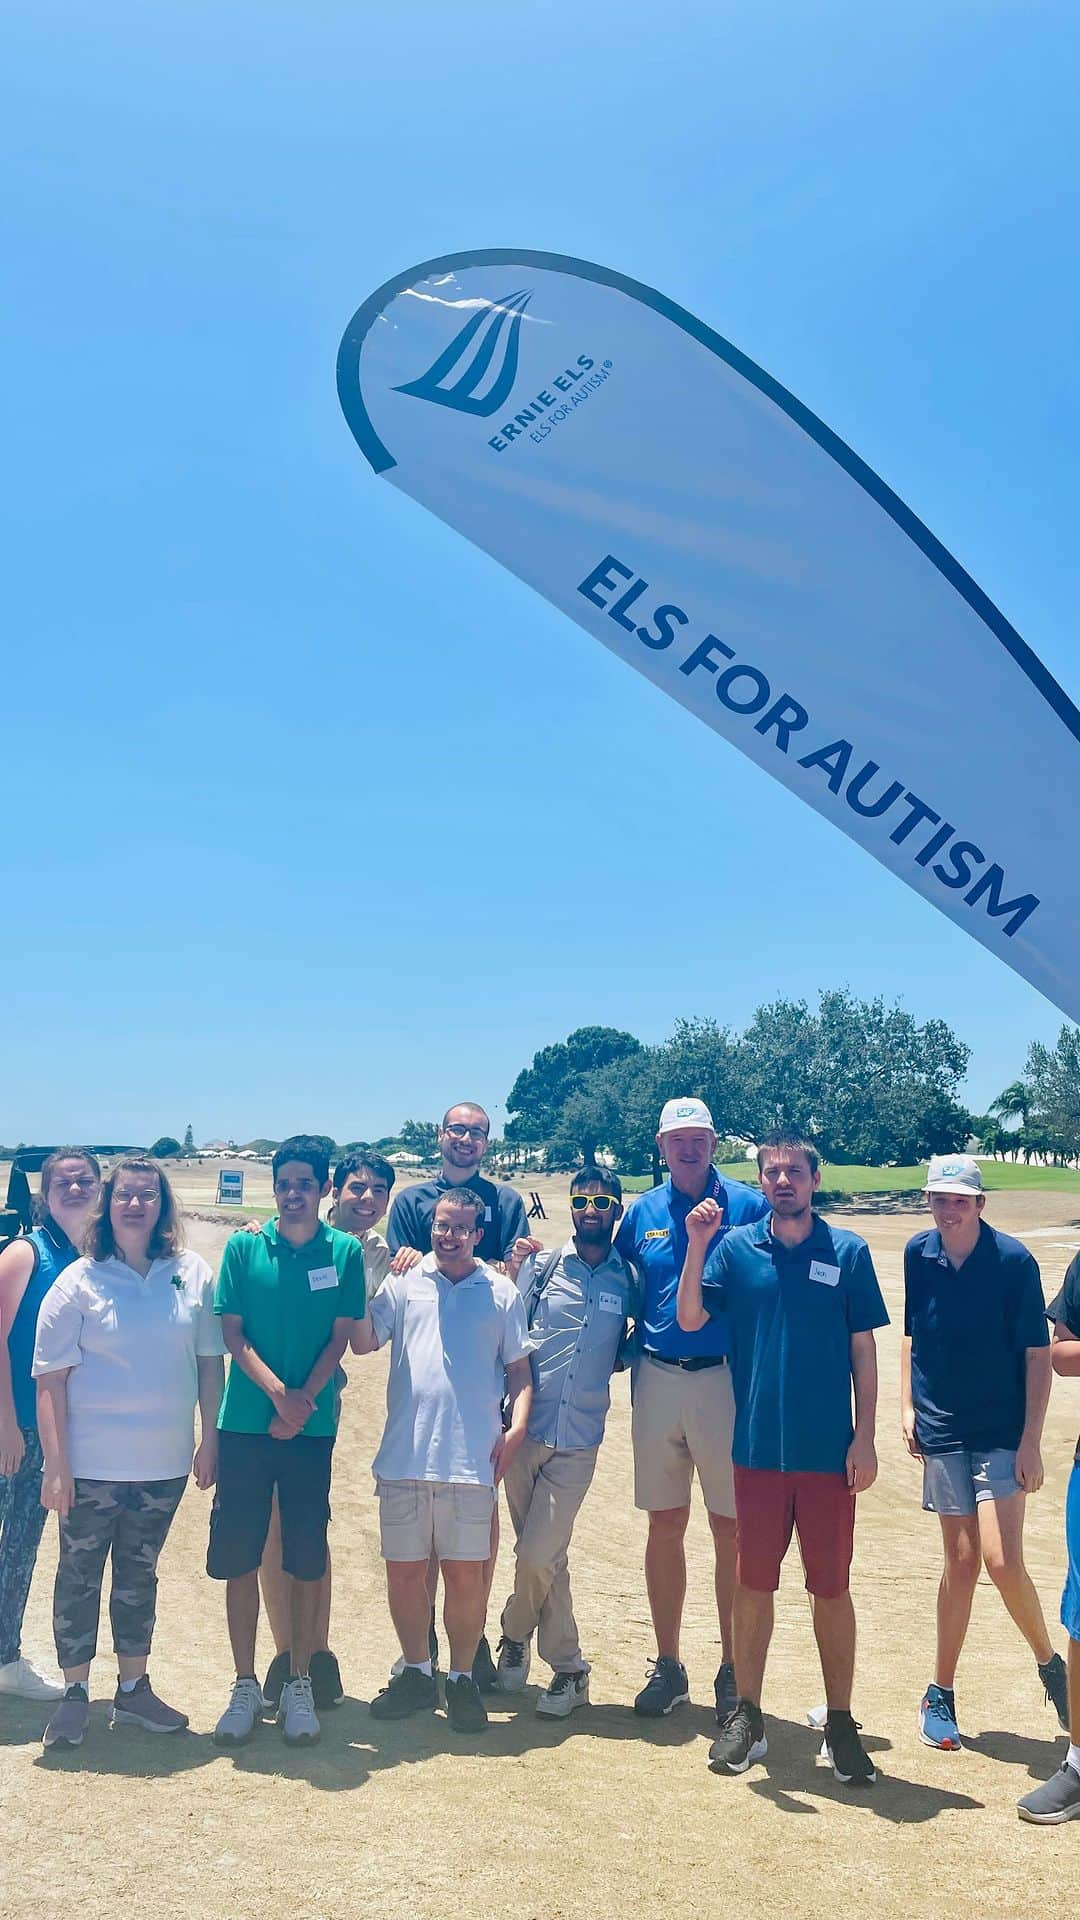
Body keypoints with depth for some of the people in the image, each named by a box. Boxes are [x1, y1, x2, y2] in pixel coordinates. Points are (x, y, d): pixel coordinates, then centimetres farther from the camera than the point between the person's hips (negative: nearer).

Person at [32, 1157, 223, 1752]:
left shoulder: (193, 1274, 0)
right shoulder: (79, 1282, -7)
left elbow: (210, 1361, 6)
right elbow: (51, 1379, -8)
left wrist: (210, 1439, 4)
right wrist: (56, 1464, -12)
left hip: (164, 1463, 2)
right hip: (91, 1463, -2)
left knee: (139, 1575, 15)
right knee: (79, 1575, 7)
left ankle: (133, 1690, 29)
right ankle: (74, 1695, 23)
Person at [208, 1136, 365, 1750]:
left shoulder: (345, 1251, 1)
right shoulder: (244, 1247, 2)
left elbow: (341, 1337, 0)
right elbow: (232, 1332, -1)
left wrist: (303, 1402, -12)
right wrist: (278, 1392, -14)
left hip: (312, 1428, 0)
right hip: (245, 1425, 1)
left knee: (307, 1561, 5)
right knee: (239, 1559, 5)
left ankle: (299, 1685, 18)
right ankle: (246, 1686, 18)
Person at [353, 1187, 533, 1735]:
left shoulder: (501, 1292, 8)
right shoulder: (402, 1283, 8)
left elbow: (519, 1368, 10)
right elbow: (364, 1343, -1)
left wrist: (516, 1426, -4)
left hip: (472, 1459, -1)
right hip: (403, 1457, 1)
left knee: (466, 1574, 3)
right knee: (404, 1569, 9)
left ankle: (462, 1677, 20)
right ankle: (416, 1672, 26)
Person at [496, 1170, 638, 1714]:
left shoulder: (629, 1278, 3)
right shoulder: (542, 1264, 1)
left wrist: (618, 1359, 1)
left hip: (579, 1439, -1)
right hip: (527, 1428, 1)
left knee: (538, 1555, -6)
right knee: (542, 1554, 11)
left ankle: (515, 1636, 21)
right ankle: (568, 1666, 30)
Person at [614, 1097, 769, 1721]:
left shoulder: (749, 1205, -2)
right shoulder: (643, 1213, 8)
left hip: (725, 1381, -3)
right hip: (657, 1381, 3)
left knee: (731, 1530, 3)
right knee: (665, 1524, 10)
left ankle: (733, 1671, 15)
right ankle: (668, 1665, 22)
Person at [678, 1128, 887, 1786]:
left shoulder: (848, 1252, 0)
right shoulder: (736, 1248, 2)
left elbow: (864, 1350, 2)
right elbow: (690, 1319, -5)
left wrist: (865, 1438, -3)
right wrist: (697, 1244, -15)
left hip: (829, 1452, -1)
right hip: (758, 1448, 1)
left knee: (832, 1588, 7)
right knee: (753, 1583, 9)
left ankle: (841, 1724, 20)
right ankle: (747, 1716, 23)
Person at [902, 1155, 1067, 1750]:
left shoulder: (1012, 1260, -12)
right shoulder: (918, 1254, 0)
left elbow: (1038, 1354, -8)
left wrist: (1031, 1441, -10)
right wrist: (907, 1406, 6)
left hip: (1001, 1433, -3)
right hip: (942, 1432, 3)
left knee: (1001, 1561, -12)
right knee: (961, 1562, 7)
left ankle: (1049, 1662, 16)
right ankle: (940, 1694, 21)